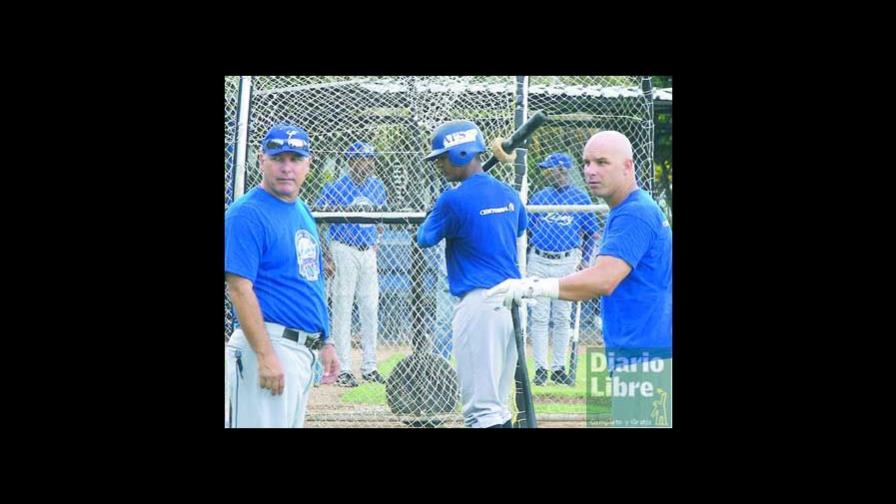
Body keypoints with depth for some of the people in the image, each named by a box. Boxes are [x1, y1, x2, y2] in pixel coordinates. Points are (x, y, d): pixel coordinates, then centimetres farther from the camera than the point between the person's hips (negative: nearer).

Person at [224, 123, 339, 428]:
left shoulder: (303, 212, 16)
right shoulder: (247, 213, -11)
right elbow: (239, 288, -17)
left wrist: (324, 342, 20)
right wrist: (265, 356, -23)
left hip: (304, 348, 9)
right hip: (269, 344, -9)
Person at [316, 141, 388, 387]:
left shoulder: (377, 186, 7)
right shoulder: (335, 187, -9)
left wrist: (376, 243, 11)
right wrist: (326, 256, -13)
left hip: (368, 253, 5)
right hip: (344, 251, -5)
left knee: (370, 310, 7)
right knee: (342, 310, -3)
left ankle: (369, 367, 15)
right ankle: (343, 370, 0)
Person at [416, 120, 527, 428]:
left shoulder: (454, 199, -11)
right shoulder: (508, 194, 11)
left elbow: (424, 239, 4)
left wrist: (432, 215, 21)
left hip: (478, 304, -8)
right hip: (512, 299, 8)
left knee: (482, 408, -8)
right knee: (498, 404, 15)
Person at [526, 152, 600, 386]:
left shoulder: (580, 197, 3)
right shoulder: (540, 196, 9)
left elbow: (592, 234, 7)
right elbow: (526, 231, 12)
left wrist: (584, 260, -1)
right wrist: (524, 260, 5)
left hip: (566, 263, -1)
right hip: (538, 263, 1)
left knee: (562, 318, 3)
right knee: (539, 317, -1)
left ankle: (559, 368, 8)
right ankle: (540, 368, 3)